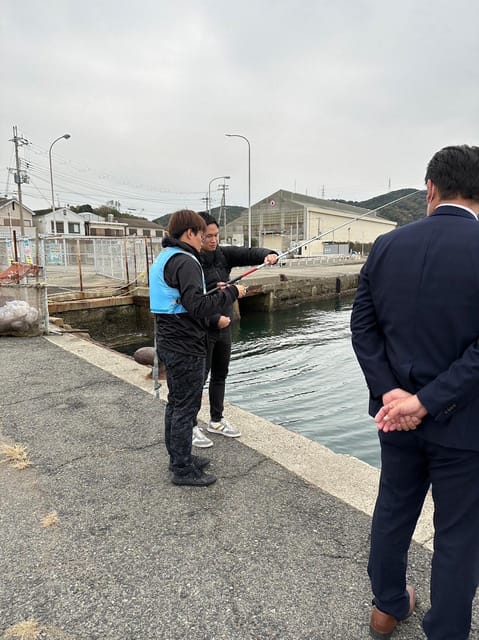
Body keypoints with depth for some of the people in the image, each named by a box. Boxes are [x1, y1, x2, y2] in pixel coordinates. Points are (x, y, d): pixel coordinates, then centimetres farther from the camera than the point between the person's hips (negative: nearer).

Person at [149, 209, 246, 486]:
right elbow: (197, 308, -26)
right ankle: (183, 469, 12)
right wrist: (231, 293, -16)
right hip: (186, 347, -10)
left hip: (170, 343, 10)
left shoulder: (163, 258, 14)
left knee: (176, 403, 18)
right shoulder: (185, 261, -18)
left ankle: (179, 458, 32)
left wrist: (214, 291, 13)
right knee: (186, 407, 0)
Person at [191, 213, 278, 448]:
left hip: (223, 328, 7)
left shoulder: (223, 254, 5)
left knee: (220, 375, 17)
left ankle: (216, 420, 34)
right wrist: (215, 319, -23)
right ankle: (192, 426, 19)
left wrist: (267, 254, -25)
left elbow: (247, 254, -5)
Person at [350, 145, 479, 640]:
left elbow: (362, 326, -4)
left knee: (393, 511, 22)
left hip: (396, 410, 4)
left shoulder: (386, 246, -3)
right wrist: (428, 401, -17)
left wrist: (390, 391, -9)